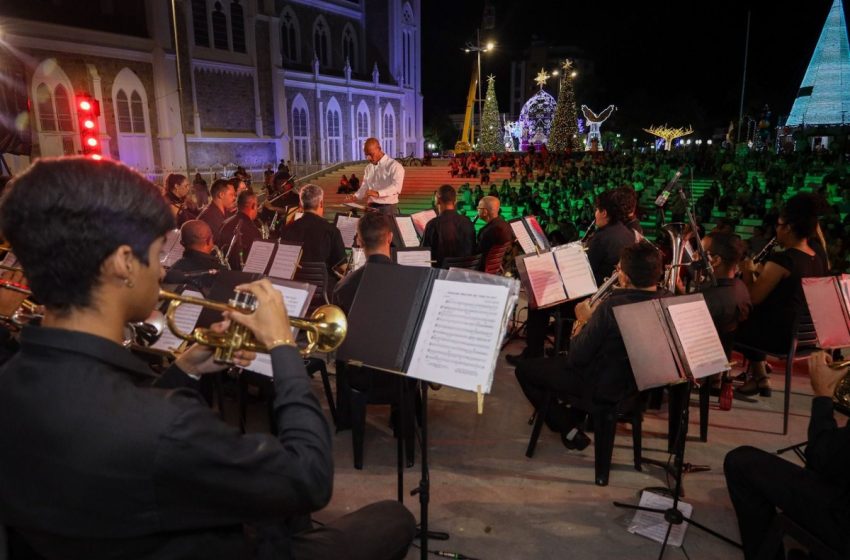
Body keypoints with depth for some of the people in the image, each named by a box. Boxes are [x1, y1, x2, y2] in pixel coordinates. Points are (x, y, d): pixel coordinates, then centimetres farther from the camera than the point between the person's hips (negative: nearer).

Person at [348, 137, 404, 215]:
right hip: (371, 208, 5)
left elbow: (396, 187, -20)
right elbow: (364, 187, 17)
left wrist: (377, 193, -33)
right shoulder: (368, 168, 16)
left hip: (388, 208, -5)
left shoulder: (394, 166, -7)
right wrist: (355, 197, -4)